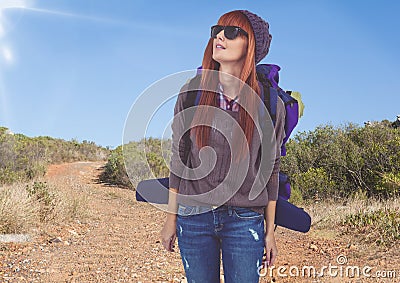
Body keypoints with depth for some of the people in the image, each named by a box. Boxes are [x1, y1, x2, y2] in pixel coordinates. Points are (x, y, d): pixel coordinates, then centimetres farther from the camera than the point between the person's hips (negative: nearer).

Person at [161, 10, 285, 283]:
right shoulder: (191, 94, -1)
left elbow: (270, 170, 2)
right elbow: (178, 159, 4)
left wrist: (270, 231, 4)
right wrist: (171, 218, 5)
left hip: (245, 221, -1)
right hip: (194, 218, 1)